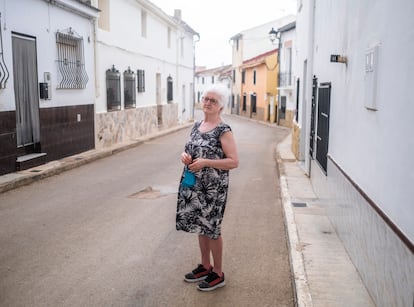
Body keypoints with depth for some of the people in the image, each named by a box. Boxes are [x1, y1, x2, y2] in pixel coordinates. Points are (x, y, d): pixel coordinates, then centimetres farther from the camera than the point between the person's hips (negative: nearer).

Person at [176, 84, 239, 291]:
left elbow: (234, 162, -17)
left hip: (213, 188, -7)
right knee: (200, 226, 17)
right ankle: (205, 266, 34)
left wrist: (206, 162, -24)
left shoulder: (223, 130, -13)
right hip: (194, 185, 7)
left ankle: (218, 274, 20)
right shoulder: (197, 125, 8)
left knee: (211, 228, 3)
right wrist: (185, 155, -4)